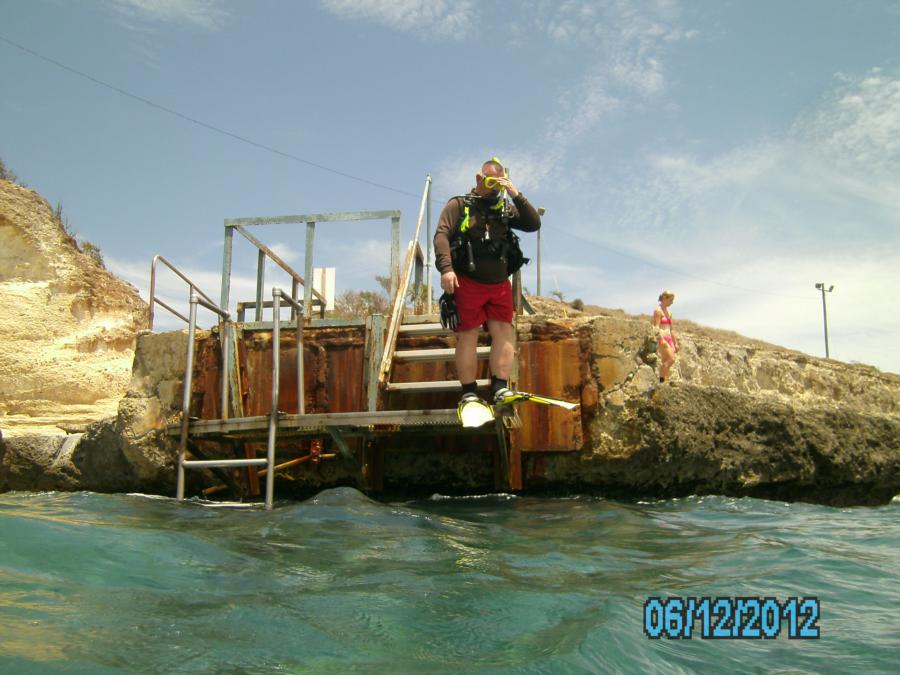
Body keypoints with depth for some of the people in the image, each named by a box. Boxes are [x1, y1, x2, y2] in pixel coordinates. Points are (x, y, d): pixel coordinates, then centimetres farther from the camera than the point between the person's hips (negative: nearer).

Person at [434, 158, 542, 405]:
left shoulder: (506, 209, 15)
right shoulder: (459, 205, 5)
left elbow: (534, 224, 4)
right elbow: (441, 235, -6)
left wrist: (516, 195, -6)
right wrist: (446, 268, -22)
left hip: (500, 285, 4)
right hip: (467, 283, -4)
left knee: (503, 331, -5)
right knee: (468, 336, -3)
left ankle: (500, 388, -4)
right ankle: (469, 392, 0)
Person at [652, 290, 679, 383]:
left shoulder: (669, 312, 20)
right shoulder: (658, 311, -5)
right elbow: (656, 327, -15)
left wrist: (675, 343, 21)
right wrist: (661, 339, -27)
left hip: (669, 339, 8)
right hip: (662, 339, -8)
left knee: (666, 363, 3)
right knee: (671, 359, -20)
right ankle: (661, 379, -15)